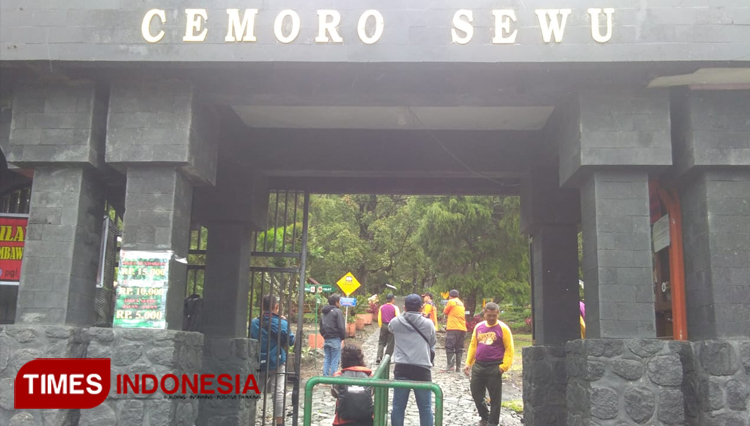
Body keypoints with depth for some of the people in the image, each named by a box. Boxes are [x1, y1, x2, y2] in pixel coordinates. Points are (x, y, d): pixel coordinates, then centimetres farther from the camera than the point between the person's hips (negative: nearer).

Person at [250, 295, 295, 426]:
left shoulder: (254, 323, -1)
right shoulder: (282, 323, -9)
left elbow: (251, 340, 12)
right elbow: (291, 341, 1)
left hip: (259, 364, 3)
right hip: (277, 363, -3)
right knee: (278, 392, -1)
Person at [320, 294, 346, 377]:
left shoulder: (324, 312, 14)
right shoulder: (337, 311, -12)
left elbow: (321, 327, 20)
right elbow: (341, 327, -15)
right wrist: (343, 337, -3)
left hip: (326, 339, 7)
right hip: (335, 339, -7)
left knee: (327, 359, 13)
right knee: (335, 360, -3)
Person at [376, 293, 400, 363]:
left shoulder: (382, 307, 3)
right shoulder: (395, 307, -6)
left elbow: (379, 319, 4)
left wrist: (381, 327, 14)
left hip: (384, 326, 3)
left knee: (381, 342, 12)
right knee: (390, 343, 6)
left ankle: (379, 357, -2)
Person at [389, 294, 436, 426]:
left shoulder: (396, 322, 1)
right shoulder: (428, 323, -1)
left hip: (402, 368, 1)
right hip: (422, 369, -1)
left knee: (398, 407, 8)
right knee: (425, 408, 8)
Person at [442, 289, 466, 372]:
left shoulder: (451, 302, -3)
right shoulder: (461, 304, 20)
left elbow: (445, 312, 4)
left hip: (453, 328, -7)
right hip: (462, 329, 7)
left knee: (450, 347, -7)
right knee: (459, 348, 9)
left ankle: (450, 366, -16)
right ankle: (458, 367, 6)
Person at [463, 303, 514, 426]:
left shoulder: (503, 328, -7)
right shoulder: (478, 327, 7)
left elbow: (509, 349, -8)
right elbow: (473, 345, 13)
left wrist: (504, 366, -15)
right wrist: (468, 362, 9)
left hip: (494, 367, -5)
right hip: (478, 366, 5)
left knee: (495, 397, 5)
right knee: (476, 393, 11)